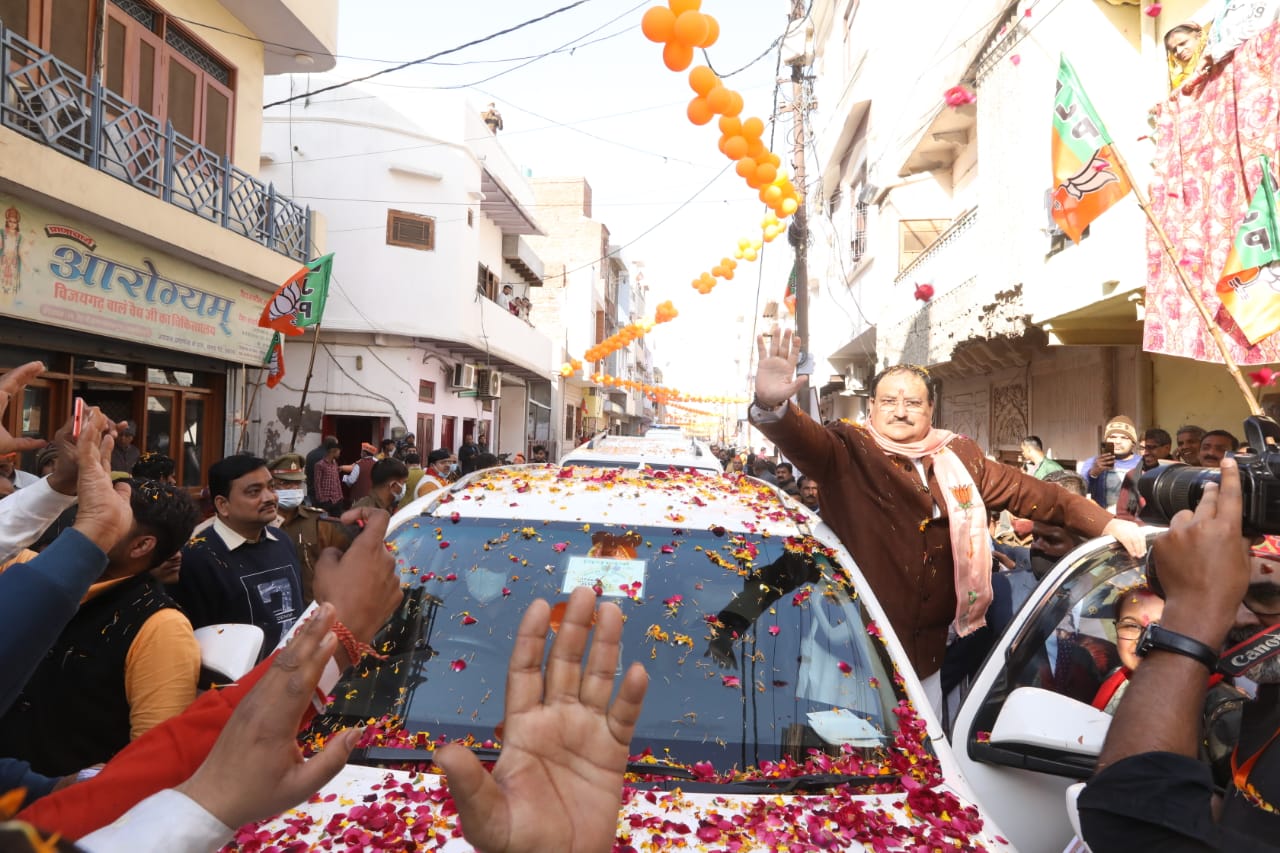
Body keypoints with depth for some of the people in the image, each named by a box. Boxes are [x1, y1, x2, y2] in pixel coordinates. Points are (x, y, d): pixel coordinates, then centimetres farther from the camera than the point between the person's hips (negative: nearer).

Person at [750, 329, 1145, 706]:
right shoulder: (848, 452, -8)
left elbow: (1028, 492, 13)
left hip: (935, 644, 5)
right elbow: (802, 437, -26)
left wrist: (1107, 524, 8)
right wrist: (770, 404, -48)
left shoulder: (960, 456, 9)